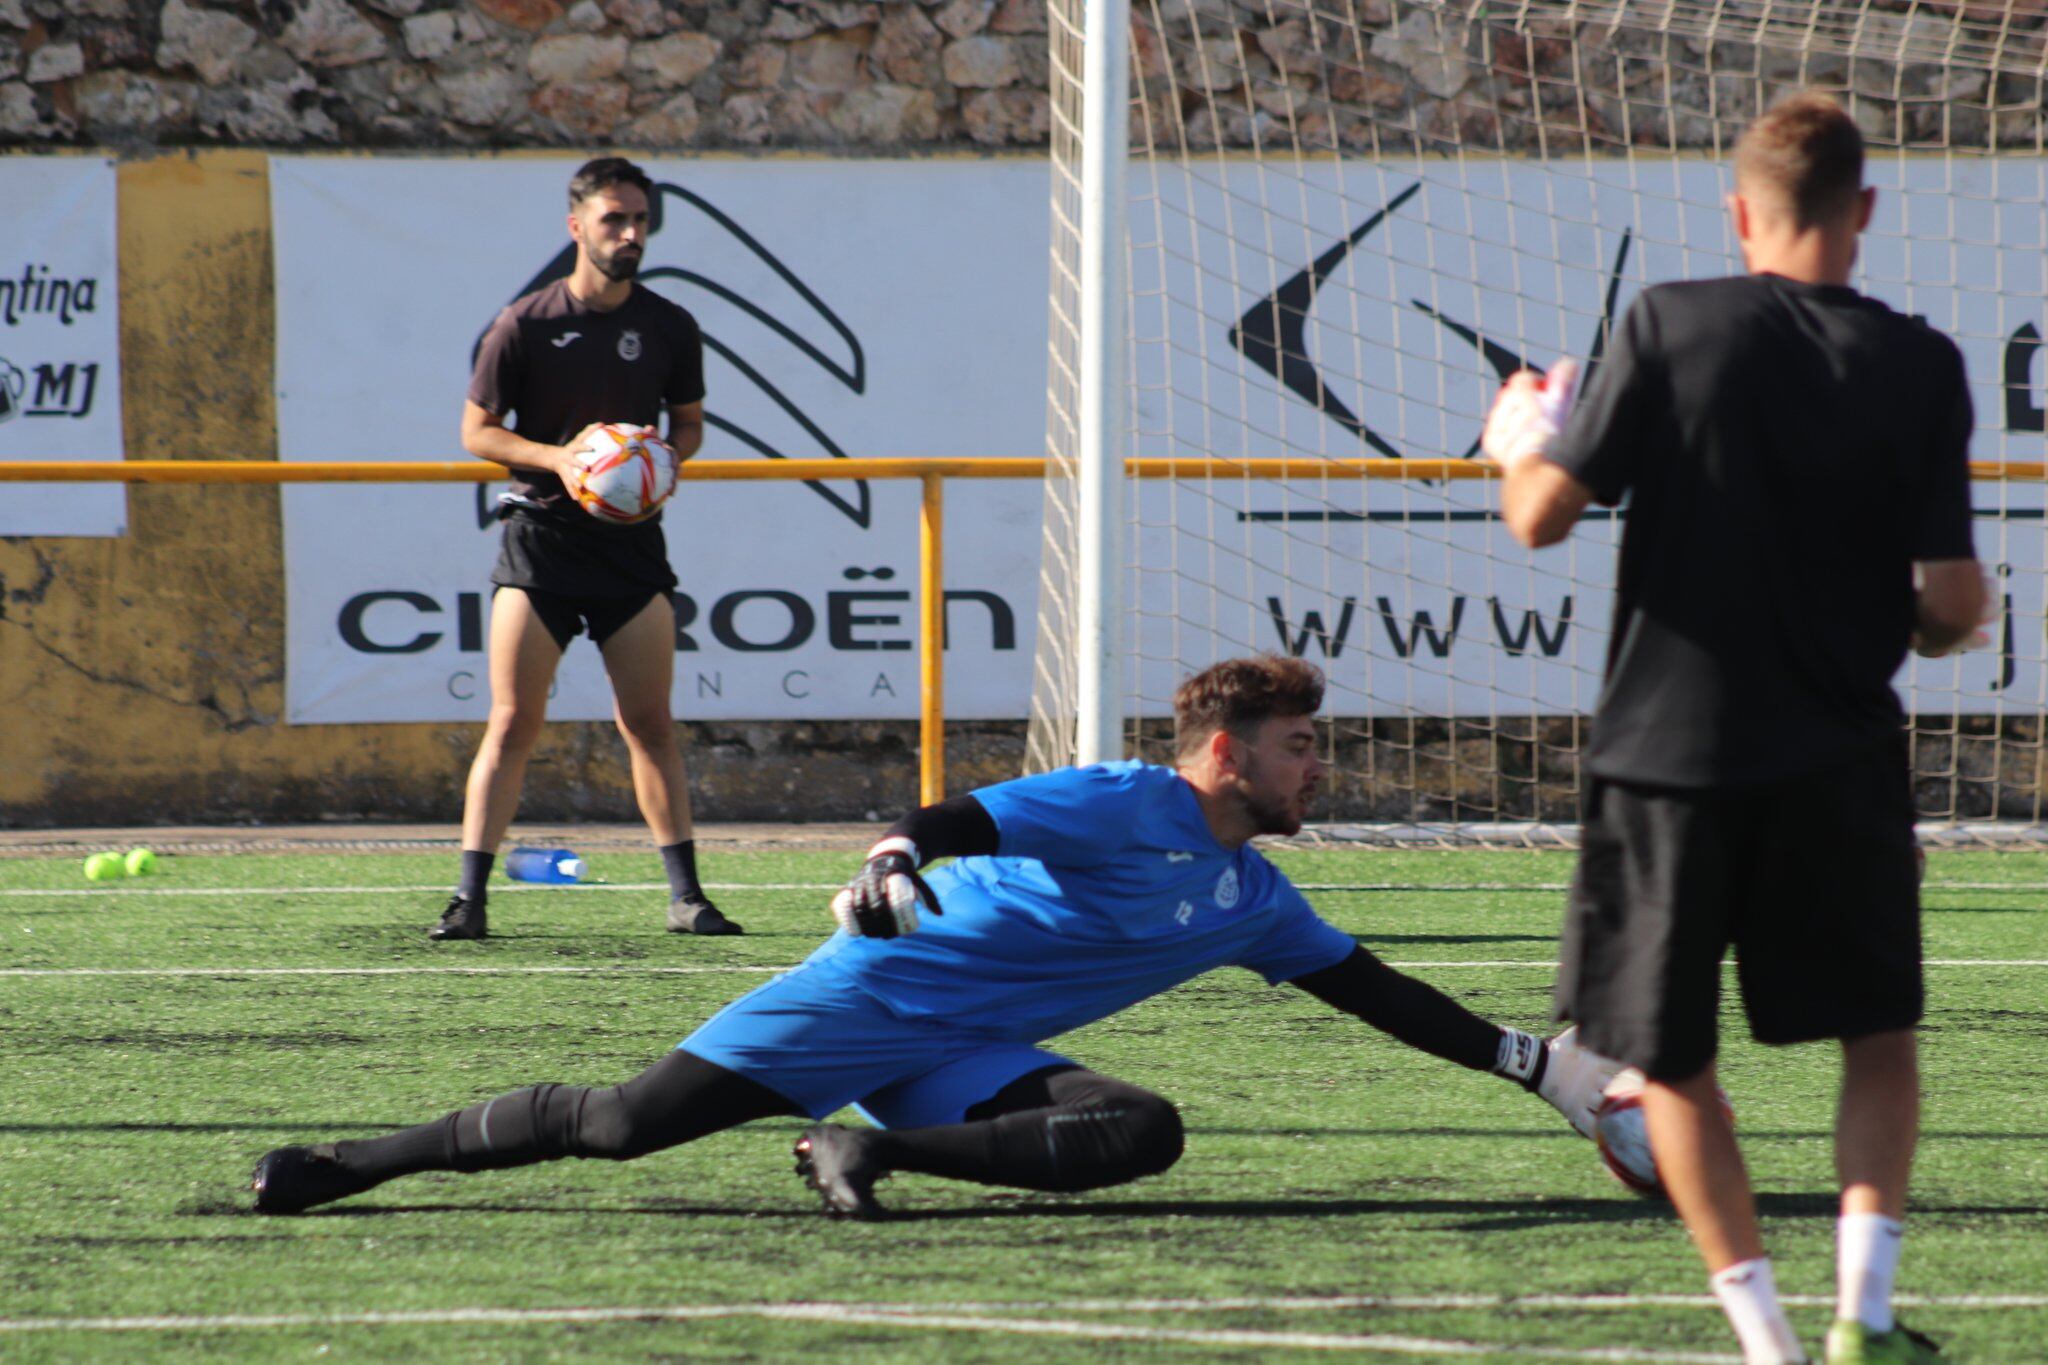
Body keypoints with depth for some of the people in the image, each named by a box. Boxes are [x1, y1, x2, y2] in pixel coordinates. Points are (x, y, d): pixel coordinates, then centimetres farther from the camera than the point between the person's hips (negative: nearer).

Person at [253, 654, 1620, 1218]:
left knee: (1143, 1132, -21)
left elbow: (1378, 993, 20)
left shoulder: (1253, 901, 14)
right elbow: (964, 819, -19)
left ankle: (873, 1149, -16)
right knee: (625, 1121, -15)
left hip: (971, 1057, 7)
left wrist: (1531, 1060, 16)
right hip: (885, 989, -7)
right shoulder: (1132, 805, -10)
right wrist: (897, 861, -41)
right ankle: (345, 1163, -2)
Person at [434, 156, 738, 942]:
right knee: (514, 722, -7)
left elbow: (689, 424, 16)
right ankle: (470, 898, -5)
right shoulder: (524, 326, -4)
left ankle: (685, 896, 7)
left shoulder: (669, 329, 4)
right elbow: (477, 430, 1)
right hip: (540, 535, -2)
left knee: (650, 724, 2)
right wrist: (555, 457, -16)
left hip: (632, 543, 2)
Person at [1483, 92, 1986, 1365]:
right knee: (1880, 1033, 18)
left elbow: (1545, 514, -8)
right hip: (1837, 758, 1)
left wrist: (1521, 443, 14)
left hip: (1668, 746, -1)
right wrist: (1935, 621, 19)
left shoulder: (1669, 328, -7)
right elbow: (1952, 603, -5)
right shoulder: (1918, 366, -4)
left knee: (1672, 1057, 10)